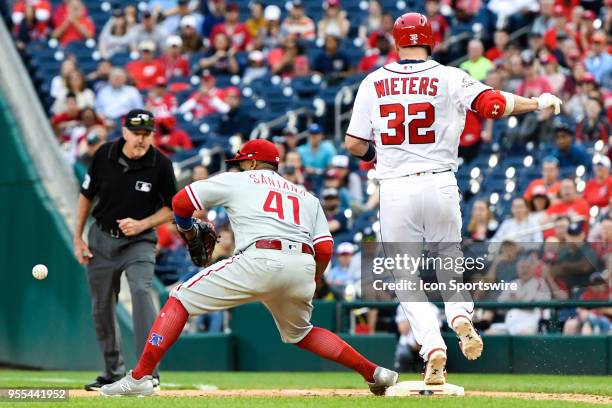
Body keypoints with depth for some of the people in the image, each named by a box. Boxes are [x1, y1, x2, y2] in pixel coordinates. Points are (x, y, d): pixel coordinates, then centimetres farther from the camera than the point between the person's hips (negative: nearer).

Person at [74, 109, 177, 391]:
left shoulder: (160, 164, -15)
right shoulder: (104, 155, -10)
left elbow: (172, 208, -5)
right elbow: (86, 195, 3)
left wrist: (142, 224, -20)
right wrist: (77, 238, 1)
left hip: (139, 241, -3)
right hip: (102, 238, 3)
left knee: (141, 290, -26)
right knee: (101, 306, 11)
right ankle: (113, 372, 29)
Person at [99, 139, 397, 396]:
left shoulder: (237, 180, 20)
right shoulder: (306, 197, 29)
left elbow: (181, 202, 18)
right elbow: (325, 249, 17)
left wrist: (187, 231, 37)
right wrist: (306, 286, 31)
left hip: (259, 260, -5)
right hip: (302, 268, 5)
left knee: (181, 299, 6)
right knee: (300, 334, 31)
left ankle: (140, 377, -6)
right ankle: (374, 373, 22)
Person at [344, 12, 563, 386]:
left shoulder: (372, 84, 4)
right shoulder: (449, 78, 0)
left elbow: (354, 145, 3)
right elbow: (494, 104, -11)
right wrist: (540, 103, 2)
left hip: (395, 190, 0)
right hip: (440, 184, 0)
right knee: (449, 256, 23)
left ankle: (433, 346, -10)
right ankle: (461, 316, -4)